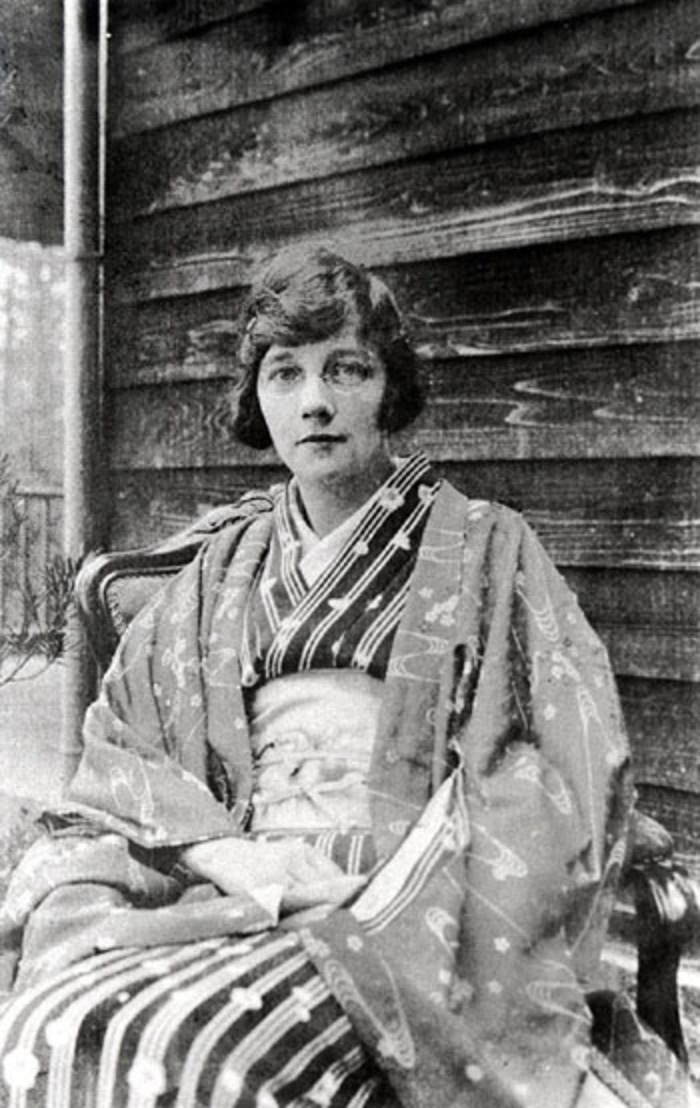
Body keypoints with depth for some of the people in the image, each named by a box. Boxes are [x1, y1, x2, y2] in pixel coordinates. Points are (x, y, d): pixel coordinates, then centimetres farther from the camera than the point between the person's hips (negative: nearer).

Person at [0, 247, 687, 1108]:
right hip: (235, 894, 4)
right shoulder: (224, 570, 16)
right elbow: (117, 739, 10)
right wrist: (221, 851, -9)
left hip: (401, 913, -3)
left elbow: (564, 772, -4)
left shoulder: (484, 551, 4)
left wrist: (379, 891, -15)